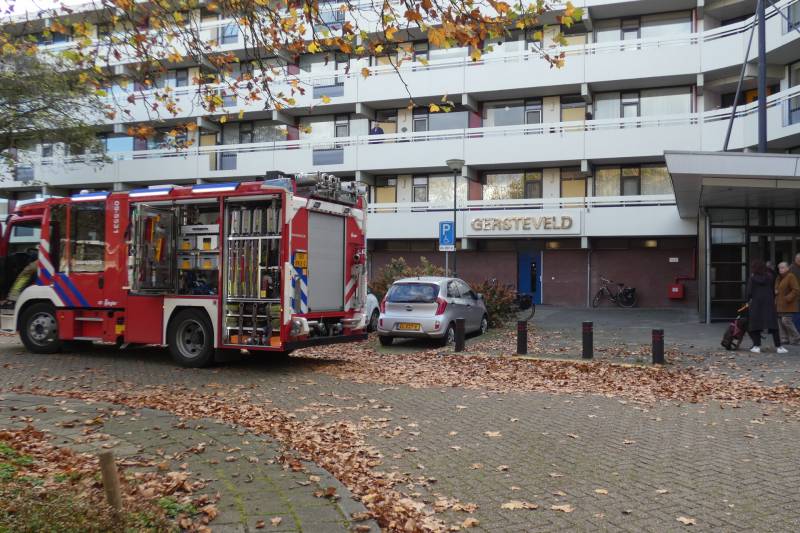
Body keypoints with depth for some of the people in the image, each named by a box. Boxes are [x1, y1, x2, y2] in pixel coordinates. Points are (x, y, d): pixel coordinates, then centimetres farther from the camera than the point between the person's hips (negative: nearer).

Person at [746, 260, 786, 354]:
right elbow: (773, 291, 6)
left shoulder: (752, 278, -3)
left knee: (756, 325, 6)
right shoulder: (770, 277, 5)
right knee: (773, 325, 2)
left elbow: (749, 292, -6)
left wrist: (749, 299, 11)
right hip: (769, 303, 2)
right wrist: (772, 300, 16)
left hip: (756, 304, -2)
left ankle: (757, 346, 4)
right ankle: (778, 346, 0)